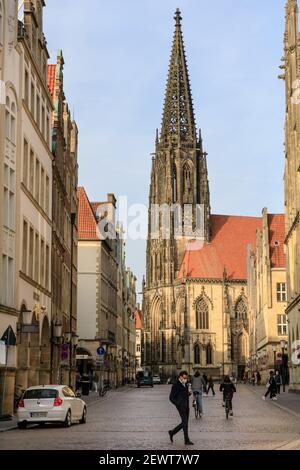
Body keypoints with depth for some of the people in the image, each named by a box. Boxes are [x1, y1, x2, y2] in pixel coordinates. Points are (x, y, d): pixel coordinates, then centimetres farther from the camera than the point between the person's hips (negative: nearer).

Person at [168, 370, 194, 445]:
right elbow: (171, 398, -11)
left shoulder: (185, 384, 14)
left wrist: (188, 393, 2)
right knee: (185, 422, -9)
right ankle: (187, 441, -5)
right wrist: (179, 405, -15)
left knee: (185, 423, 11)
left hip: (186, 406, 8)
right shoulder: (176, 385, -11)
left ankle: (172, 432, 27)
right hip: (181, 406, -8)